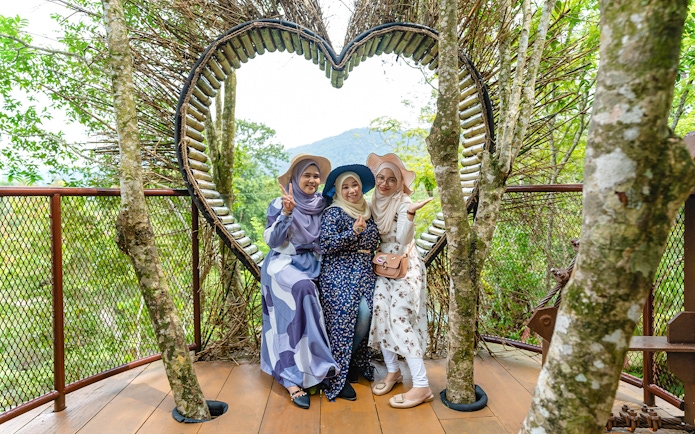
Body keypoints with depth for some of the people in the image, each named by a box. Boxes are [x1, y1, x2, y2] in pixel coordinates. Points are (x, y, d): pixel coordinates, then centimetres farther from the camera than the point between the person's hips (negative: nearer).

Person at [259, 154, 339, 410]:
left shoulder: (322, 205, 6)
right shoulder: (279, 204, -5)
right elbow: (272, 241, -12)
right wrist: (286, 213, -23)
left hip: (312, 266, 5)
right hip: (283, 265, -4)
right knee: (303, 288, -32)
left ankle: (292, 379, 4)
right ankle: (321, 367, -21)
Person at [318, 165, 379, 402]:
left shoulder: (368, 213, 15)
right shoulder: (333, 213, -4)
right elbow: (326, 245, -15)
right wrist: (353, 232, -23)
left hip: (365, 274, 6)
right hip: (339, 274, -6)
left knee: (366, 315, -8)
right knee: (343, 320, -10)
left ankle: (351, 362, 18)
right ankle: (336, 378, 7)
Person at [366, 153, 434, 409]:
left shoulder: (403, 202, -10)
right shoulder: (375, 203, 9)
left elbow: (402, 239, -21)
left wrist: (410, 214, -33)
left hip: (405, 266, -6)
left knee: (400, 320, -13)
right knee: (380, 315, 0)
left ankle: (421, 386, -7)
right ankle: (393, 371, 18)